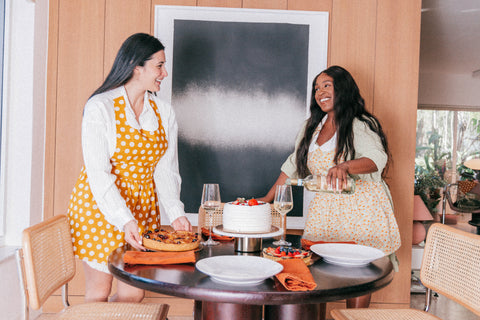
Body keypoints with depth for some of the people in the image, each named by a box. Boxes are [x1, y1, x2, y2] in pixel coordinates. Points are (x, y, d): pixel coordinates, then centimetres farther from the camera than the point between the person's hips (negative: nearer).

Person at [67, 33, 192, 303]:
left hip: (144, 209, 5)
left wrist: (176, 213, -13)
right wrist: (124, 220, -28)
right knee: (99, 292, 5)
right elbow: (98, 174, -18)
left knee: (134, 293, 6)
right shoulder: (100, 107, -12)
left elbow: (166, 169, 2)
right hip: (101, 207, -4)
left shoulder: (164, 112, 3)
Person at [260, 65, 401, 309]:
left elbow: (376, 159, -22)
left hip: (361, 210, -4)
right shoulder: (311, 127, 14)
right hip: (324, 209, 5)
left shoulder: (362, 125, -4)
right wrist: (267, 199, 18)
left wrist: (344, 166, -42)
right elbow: (293, 166, 20)